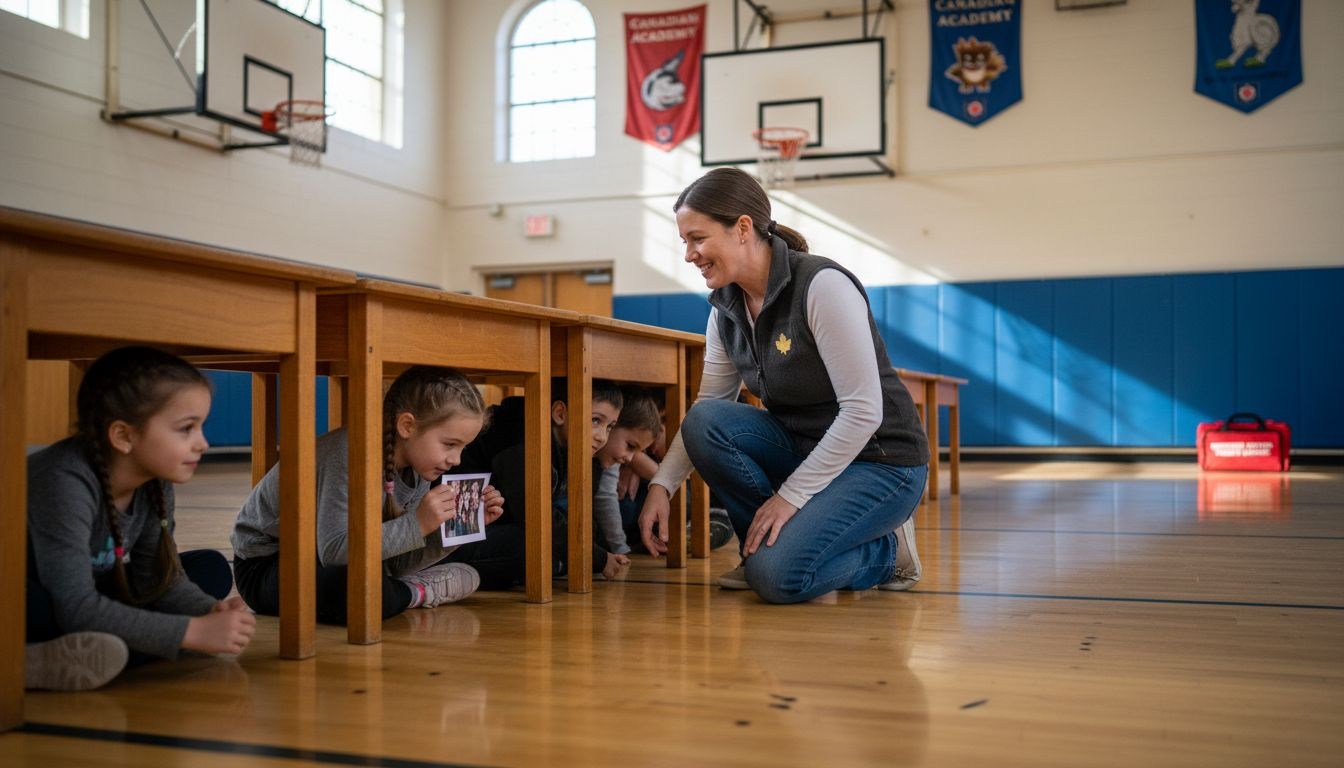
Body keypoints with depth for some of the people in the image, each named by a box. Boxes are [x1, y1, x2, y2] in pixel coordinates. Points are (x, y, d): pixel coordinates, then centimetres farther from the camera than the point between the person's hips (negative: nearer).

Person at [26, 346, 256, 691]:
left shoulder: (155, 482, -9)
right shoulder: (66, 481, -31)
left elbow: (160, 577, -4)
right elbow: (76, 608, -35)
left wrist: (212, 611, -25)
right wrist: (194, 631, -36)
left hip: (82, 604, 9)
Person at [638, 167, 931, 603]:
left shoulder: (822, 286, -23)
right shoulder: (726, 306, 1)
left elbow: (864, 411, -24)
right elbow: (709, 405, 5)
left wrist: (791, 494, -22)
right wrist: (662, 484, -8)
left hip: (880, 462, -7)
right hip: (803, 448, 7)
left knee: (777, 575, -26)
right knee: (705, 422, -19)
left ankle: (886, 551, 3)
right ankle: (767, 542, 0)